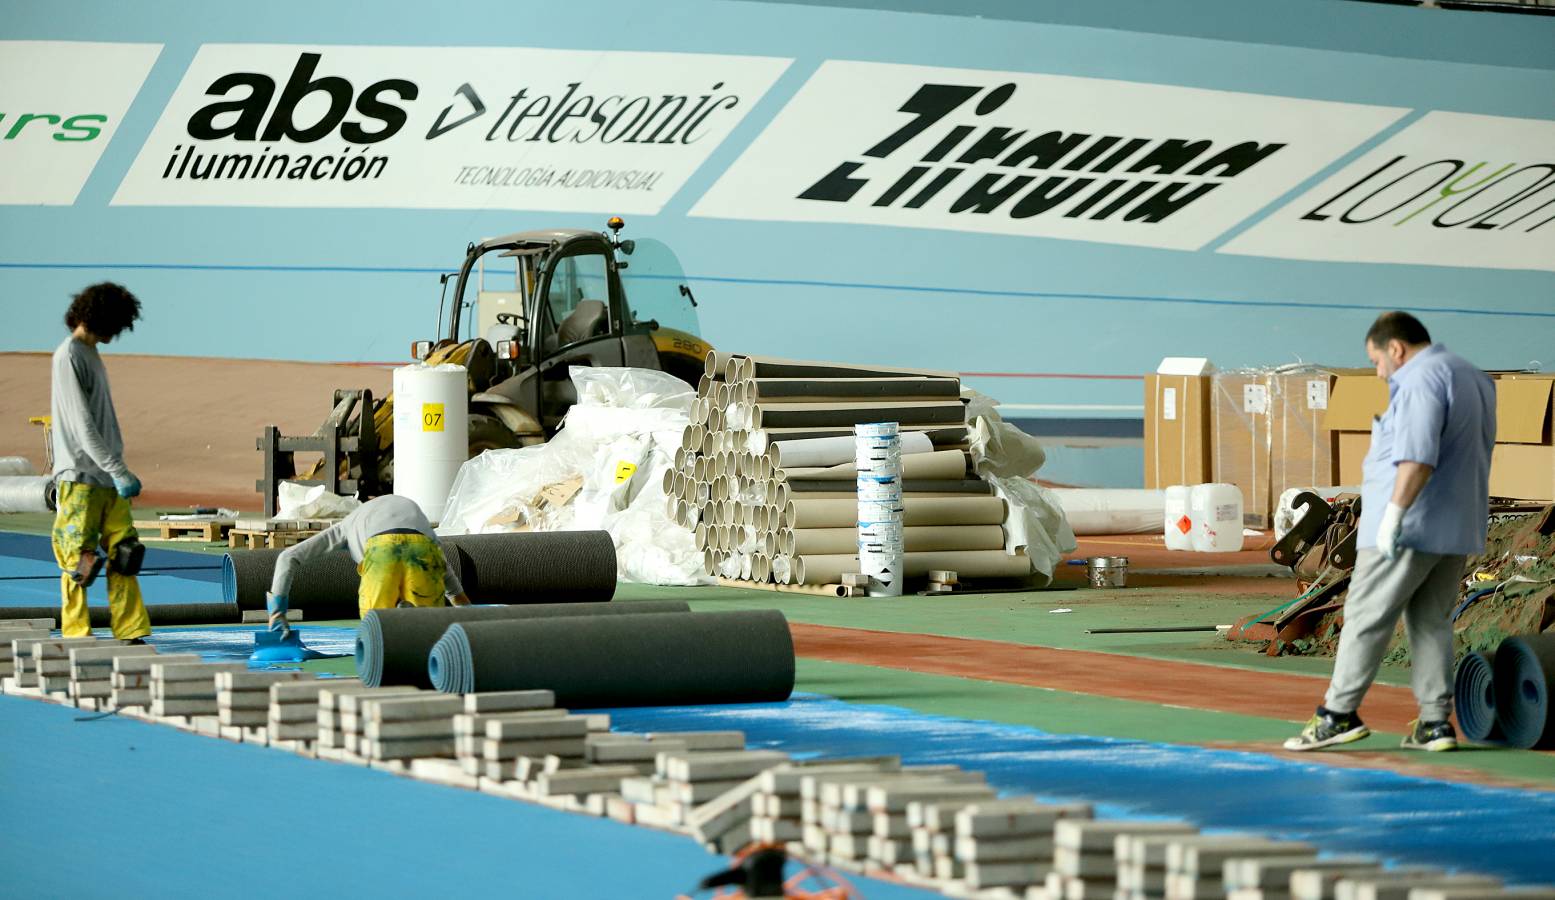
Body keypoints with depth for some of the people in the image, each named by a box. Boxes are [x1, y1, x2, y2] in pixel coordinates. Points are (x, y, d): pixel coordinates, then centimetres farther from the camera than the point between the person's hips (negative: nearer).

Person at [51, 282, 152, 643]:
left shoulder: (92, 354, 18)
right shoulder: (68, 357, -11)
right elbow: (81, 426, -17)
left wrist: (119, 470, 16)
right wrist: (119, 471, -19)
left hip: (107, 477, 9)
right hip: (80, 477, -9)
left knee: (124, 554, 3)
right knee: (80, 559, -5)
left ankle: (131, 634, 2)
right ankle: (75, 637, 1)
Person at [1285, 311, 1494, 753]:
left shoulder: (1421, 379, -13)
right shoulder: (1471, 377, 19)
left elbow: (1418, 456, -25)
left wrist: (1393, 514, -28)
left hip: (1411, 528, -9)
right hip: (1458, 529, 9)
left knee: (1366, 617, -4)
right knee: (1430, 621, 11)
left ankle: (1339, 713, -5)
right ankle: (1436, 721, 7)